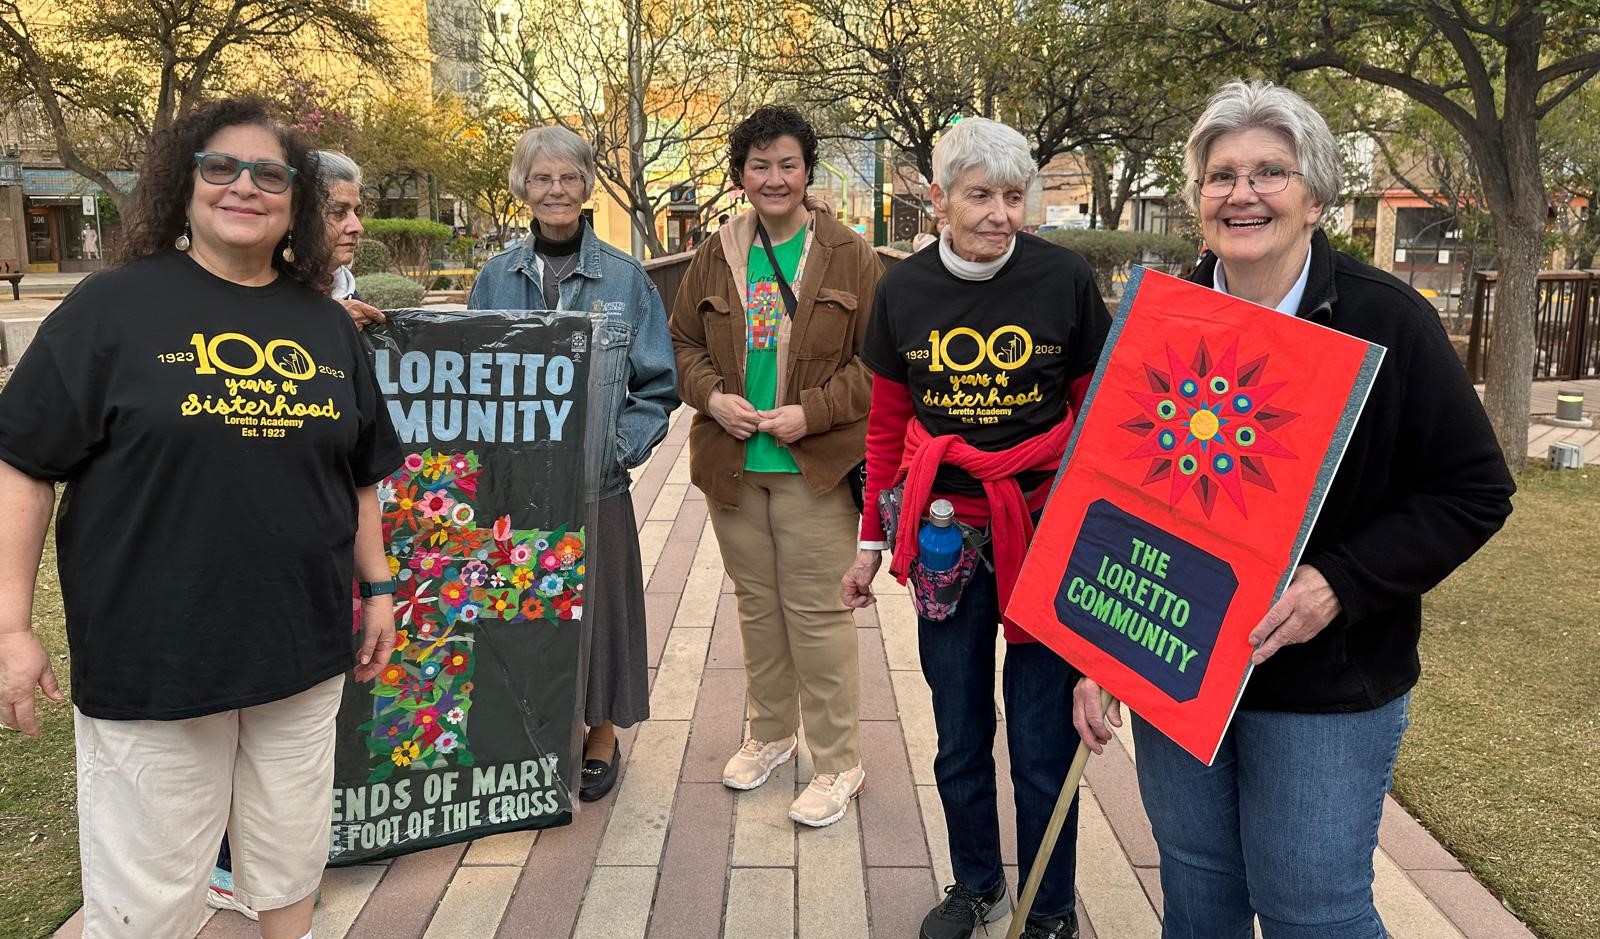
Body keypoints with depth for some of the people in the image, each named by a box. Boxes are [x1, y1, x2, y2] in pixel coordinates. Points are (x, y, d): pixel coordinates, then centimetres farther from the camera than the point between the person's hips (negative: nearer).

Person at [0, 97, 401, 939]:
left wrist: (377, 588, 12)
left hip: (303, 652, 4)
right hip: (150, 658, -3)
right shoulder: (115, 307, -6)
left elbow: (361, 473, 14)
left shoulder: (327, 325, 8)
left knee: (292, 869, 19)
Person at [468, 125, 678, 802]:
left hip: (595, 483, -2)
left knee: (596, 606, 6)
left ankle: (601, 734, 25)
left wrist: (618, 449, -10)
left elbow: (657, 385, 1)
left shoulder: (625, 278, 0)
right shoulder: (495, 278, 6)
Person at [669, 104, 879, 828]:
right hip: (731, 464, 5)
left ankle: (838, 763, 15)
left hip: (815, 468, -4)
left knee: (816, 612, -2)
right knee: (756, 604, 17)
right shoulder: (715, 258, 7)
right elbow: (684, 343, 12)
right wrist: (713, 396, -8)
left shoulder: (851, 259, -4)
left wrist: (811, 412, -17)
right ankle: (770, 733, 37)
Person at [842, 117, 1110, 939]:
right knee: (958, 736, 15)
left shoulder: (1066, 280, -8)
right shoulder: (903, 291, -1)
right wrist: (872, 540, 11)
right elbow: (887, 424, 8)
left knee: (1042, 739, 6)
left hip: (1044, 531, -2)